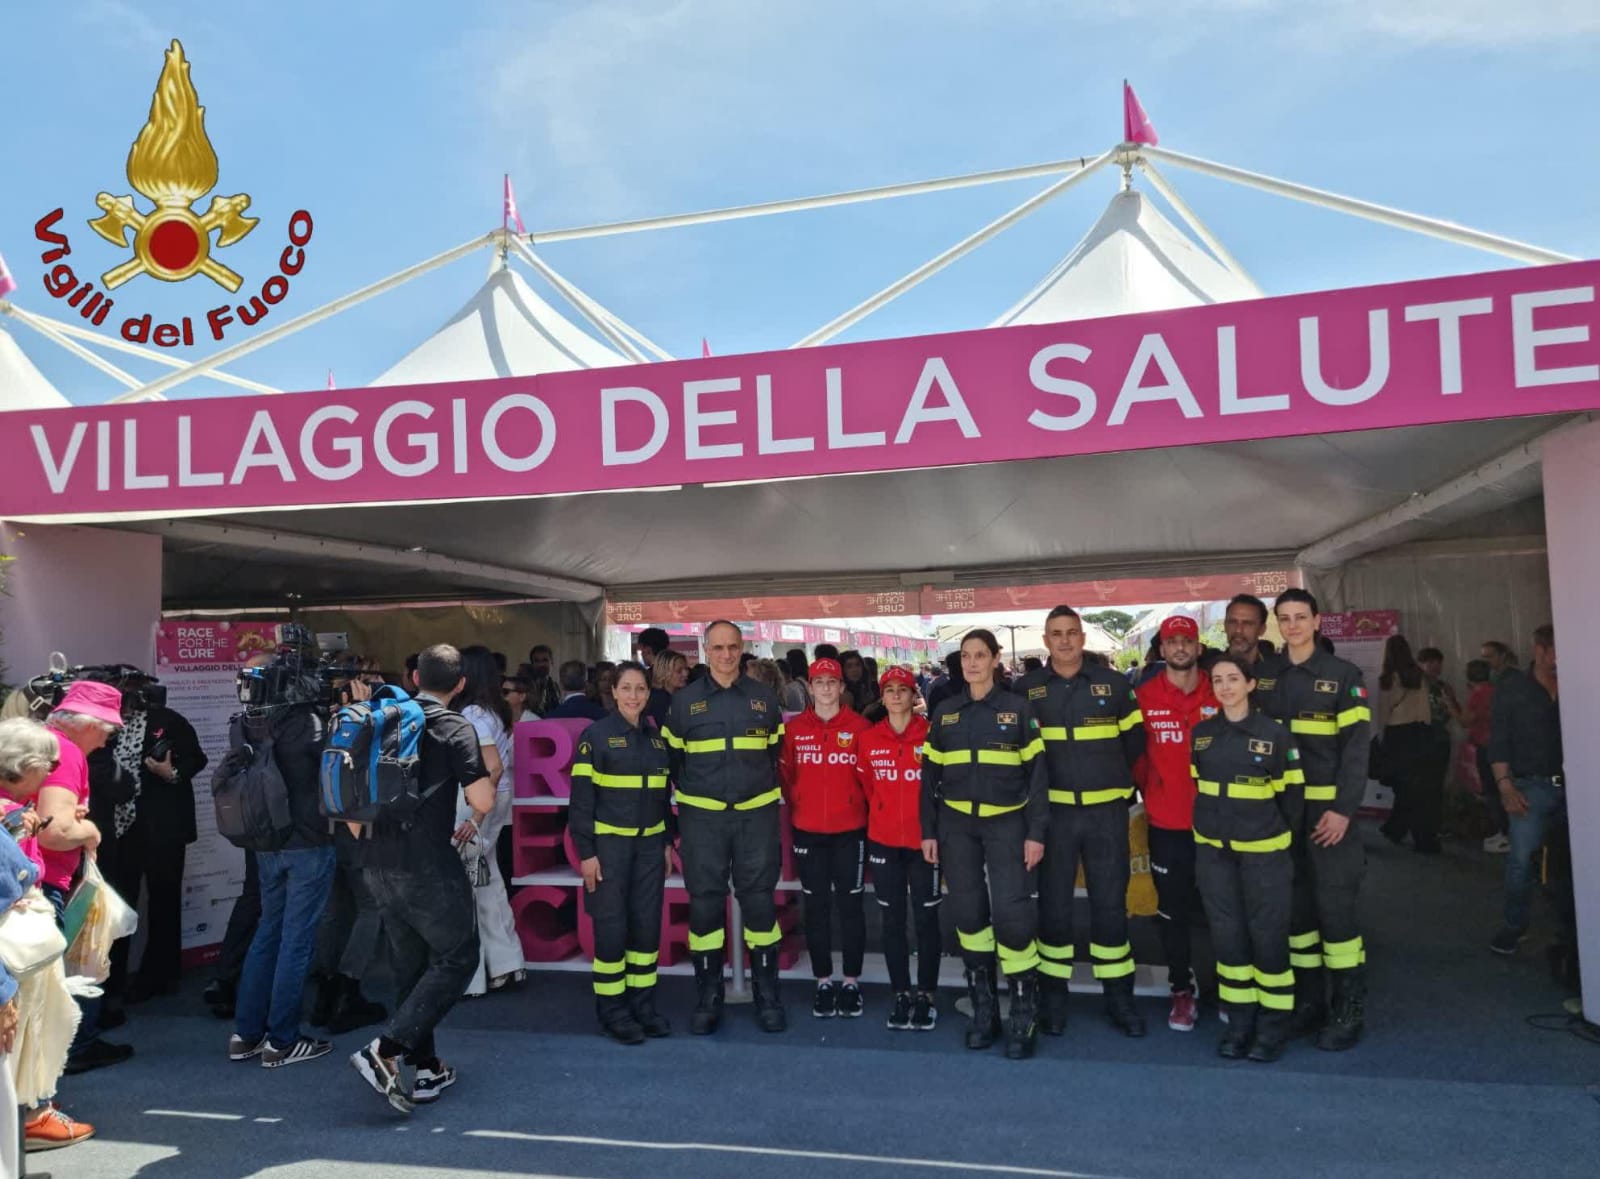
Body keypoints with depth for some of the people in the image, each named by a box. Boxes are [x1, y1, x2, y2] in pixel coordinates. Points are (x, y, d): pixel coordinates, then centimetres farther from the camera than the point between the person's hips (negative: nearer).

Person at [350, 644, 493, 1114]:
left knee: (411, 966, 16)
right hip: (427, 864, -7)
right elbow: (483, 802, -15)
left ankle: (424, 1069, 22)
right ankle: (385, 1051, -7)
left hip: (378, 864, 7)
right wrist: (488, 773, 5)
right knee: (457, 957, 5)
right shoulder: (454, 727, -10)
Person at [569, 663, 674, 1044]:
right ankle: (611, 1008, 14)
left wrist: (668, 842, 12)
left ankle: (643, 1003, 20)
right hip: (609, 843, -5)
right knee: (611, 927, 0)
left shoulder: (657, 738, 10)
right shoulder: (596, 735, -6)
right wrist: (586, 852, -12)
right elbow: (581, 797, -8)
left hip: (649, 844, 5)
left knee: (647, 923, 7)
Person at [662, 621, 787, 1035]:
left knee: (759, 901, 5)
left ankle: (767, 996, 17)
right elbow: (673, 761, 8)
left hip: (756, 815, 1)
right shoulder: (684, 701, 3)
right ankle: (707, 999, 17)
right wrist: (678, 818, 7)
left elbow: (777, 757, 13)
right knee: (704, 904, 4)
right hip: (702, 818, 0)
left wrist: (774, 806, 10)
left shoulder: (764, 699, 6)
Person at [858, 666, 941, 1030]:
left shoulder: (931, 734, -6)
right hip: (883, 841, 2)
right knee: (893, 919, 9)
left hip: (924, 839, -2)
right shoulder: (868, 739, 1)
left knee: (926, 918, 5)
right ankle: (901, 993, 20)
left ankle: (927, 994, 17)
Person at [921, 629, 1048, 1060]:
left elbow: (1036, 774, -1)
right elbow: (929, 776, 10)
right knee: (969, 914, 5)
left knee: (1011, 914, -11)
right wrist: (928, 831, 5)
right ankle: (983, 1008, 20)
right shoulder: (944, 713, 8)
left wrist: (1036, 833, -6)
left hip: (1006, 823, -3)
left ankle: (1024, 1013, 5)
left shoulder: (1017, 709, 0)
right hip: (956, 826, 3)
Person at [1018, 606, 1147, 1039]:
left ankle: (1119, 996, 18)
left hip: (1106, 811, 0)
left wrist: (1110, 774, 6)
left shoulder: (1114, 683, 2)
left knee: (1110, 903, 6)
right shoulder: (1027, 689, 1)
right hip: (1053, 811, 0)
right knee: (1053, 904, 6)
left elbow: (1134, 740, 10)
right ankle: (1053, 995, 19)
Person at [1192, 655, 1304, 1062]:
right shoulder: (1200, 733, 4)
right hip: (1212, 850, 4)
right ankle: (1239, 1023, 21)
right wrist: (1208, 826, 12)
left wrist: (1282, 838, 7)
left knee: (1268, 936, 2)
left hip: (1263, 850, -3)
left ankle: (1273, 1027, 16)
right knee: (1227, 935, 9)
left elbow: (1291, 793, 1)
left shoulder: (1274, 733, -7)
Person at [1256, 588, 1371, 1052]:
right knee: (1294, 906, 9)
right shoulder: (1263, 676, 9)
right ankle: (1308, 1003, 21)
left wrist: (1343, 809, -14)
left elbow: (1355, 747, -6)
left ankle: (1349, 1011, 9)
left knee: (1335, 906, -3)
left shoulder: (1342, 675, -1)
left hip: (1328, 809, -4)